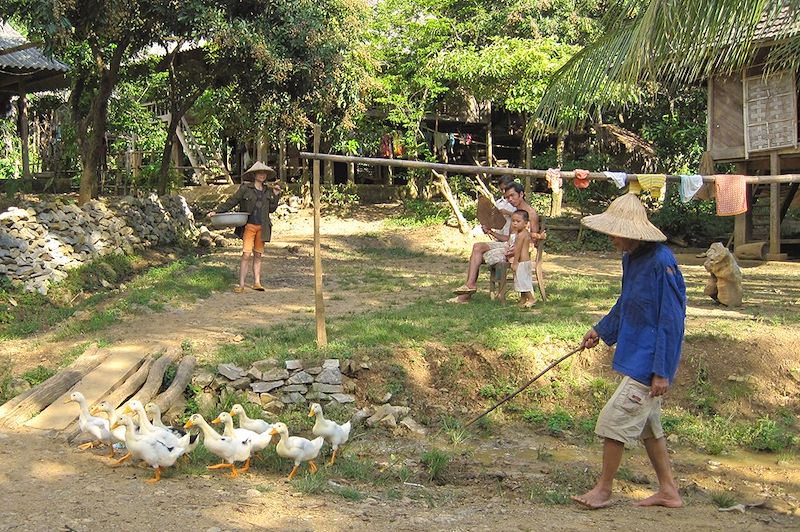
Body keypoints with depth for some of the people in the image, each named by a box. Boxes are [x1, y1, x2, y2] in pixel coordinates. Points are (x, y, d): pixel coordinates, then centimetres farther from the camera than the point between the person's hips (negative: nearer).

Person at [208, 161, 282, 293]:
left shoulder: (268, 191, 12)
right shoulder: (245, 189, 0)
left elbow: (271, 209, 12)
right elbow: (232, 201, 1)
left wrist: (276, 195, 3)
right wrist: (217, 211, -5)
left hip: (262, 227, 4)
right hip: (249, 225, -4)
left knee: (258, 255, 10)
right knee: (246, 255, -9)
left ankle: (257, 282, 16)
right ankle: (241, 284, -6)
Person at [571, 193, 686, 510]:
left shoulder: (661, 263, -22)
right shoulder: (630, 258, 6)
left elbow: (671, 321, -21)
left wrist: (662, 371, -21)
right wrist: (601, 330, 30)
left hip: (649, 361, -10)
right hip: (635, 355, 10)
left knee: (615, 418, -5)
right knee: (646, 422, 16)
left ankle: (603, 489, 10)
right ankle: (668, 491, 28)